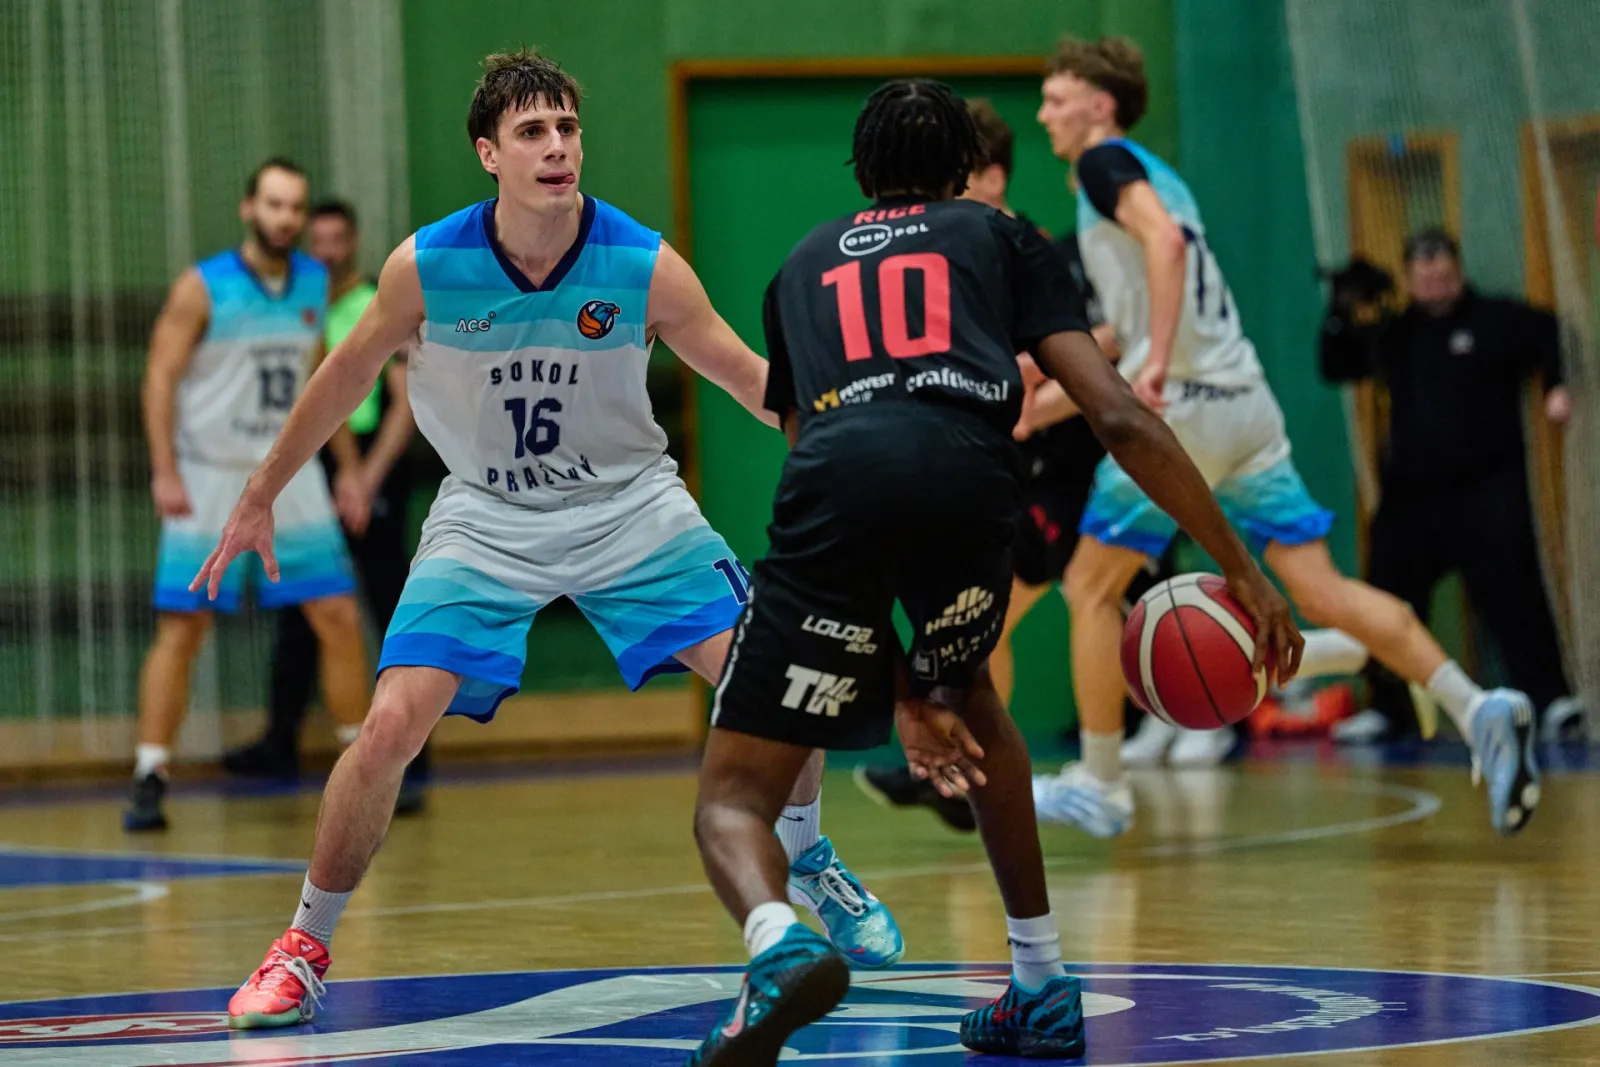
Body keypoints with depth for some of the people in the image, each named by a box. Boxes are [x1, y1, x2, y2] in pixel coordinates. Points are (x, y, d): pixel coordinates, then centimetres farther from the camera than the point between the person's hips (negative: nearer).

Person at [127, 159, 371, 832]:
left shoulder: (314, 283, 7)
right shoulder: (202, 288, -9)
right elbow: (161, 377, -10)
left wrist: (347, 464, 15)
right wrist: (165, 472, -19)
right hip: (209, 480, -4)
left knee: (339, 617, 1)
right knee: (180, 629, -5)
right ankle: (149, 781, 0)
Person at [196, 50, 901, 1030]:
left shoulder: (645, 267, -18)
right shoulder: (425, 268, -17)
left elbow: (750, 377, -6)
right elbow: (348, 376, 1)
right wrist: (260, 498, 10)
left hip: (628, 506, 1)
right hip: (486, 521, -1)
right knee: (390, 727, -17)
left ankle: (806, 864, 19)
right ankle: (304, 948, 4)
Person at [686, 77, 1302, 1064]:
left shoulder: (802, 267, 36)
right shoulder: (1000, 238, 30)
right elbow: (1119, 418, 16)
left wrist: (899, 691, 30)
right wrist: (1243, 570, 18)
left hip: (837, 482, -1)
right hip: (971, 478, 1)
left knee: (733, 798, 8)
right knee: (967, 696, 34)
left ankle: (778, 942, -27)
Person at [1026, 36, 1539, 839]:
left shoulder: (1107, 162, -1)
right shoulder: (1152, 176, 26)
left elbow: (1165, 240, -24)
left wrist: (1157, 362, -31)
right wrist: (1033, 408, 32)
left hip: (1186, 406, -8)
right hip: (1248, 404, 8)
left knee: (1091, 587, 5)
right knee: (1320, 589, 2)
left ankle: (1099, 786, 10)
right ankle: (1477, 711, -12)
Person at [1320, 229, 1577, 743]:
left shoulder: (1497, 320, 0)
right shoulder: (1395, 334, 13)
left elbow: (1553, 337, -3)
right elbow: (1335, 369, 13)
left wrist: (1556, 387, -20)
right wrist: (1342, 317, -2)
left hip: (1487, 489, -5)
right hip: (1411, 493, 5)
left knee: (1510, 593, -13)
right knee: (1390, 593, 7)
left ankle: (1549, 698, -10)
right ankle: (1390, 709, 19)